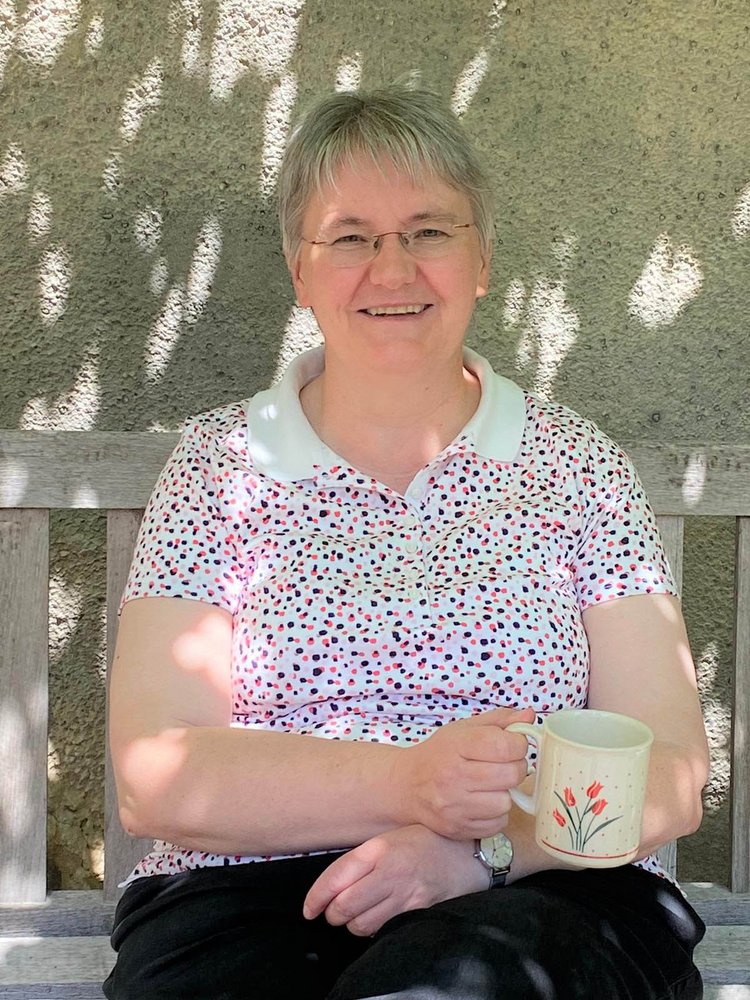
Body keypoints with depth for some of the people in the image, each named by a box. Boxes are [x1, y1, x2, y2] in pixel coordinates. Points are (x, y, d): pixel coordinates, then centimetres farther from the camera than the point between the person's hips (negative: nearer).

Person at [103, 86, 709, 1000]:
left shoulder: (575, 465, 8)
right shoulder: (217, 464, 6)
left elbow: (669, 777, 2)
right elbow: (152, 780, -3)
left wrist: (479, 847, -16)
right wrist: (404, 782, -18)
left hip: (538, 896, 0)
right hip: (248, 895, 1)